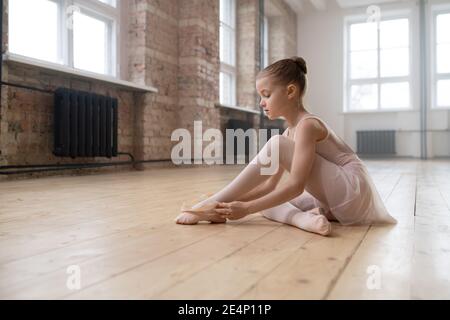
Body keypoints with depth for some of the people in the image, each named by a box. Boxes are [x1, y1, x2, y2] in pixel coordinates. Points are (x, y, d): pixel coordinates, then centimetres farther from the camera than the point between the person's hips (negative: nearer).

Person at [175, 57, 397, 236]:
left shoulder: (307, 125, -16)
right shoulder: (290, 132, 11)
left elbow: (296, 185, -26)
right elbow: (270, 185, 8)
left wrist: (246, 208, -26)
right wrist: (232, 200, -3)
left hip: (353, 191, -9)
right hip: (336, 200, 9)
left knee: (276, 145, -20)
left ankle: (212, 206, -20)